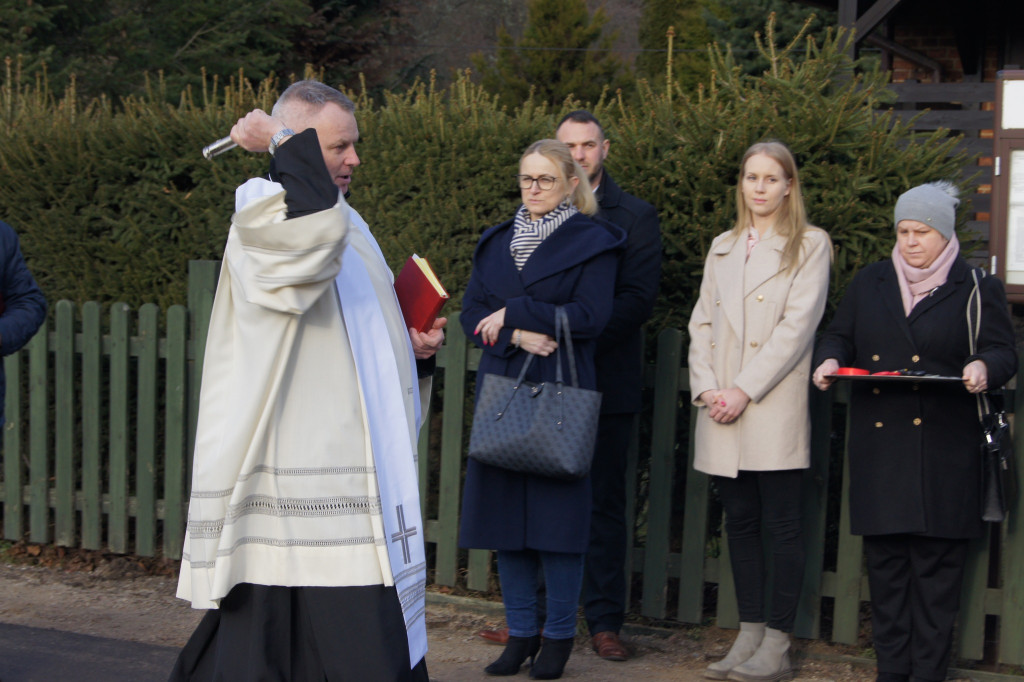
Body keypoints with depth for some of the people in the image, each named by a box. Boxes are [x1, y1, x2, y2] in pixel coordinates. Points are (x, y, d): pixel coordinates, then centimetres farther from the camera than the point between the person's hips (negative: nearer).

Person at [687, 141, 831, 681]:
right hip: (723, 414, 5)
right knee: (740, 524, 8)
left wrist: (745, 390, -14)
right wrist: (705, 386, -3)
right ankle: (748, 637, 15)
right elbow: (702, 322, 14)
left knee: (782, 526, -3)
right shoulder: (723, 247, 18)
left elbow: (798, 324, -8)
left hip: (776, 410, -5)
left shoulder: (809, 246, 2)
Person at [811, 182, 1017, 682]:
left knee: (936, 560, -3)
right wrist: (830, 360, -3)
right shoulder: (869, 284, 15)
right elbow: (839, 336, 19)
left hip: (943, 449, -3)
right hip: (879, 446, 3)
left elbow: (1003, 352, 3)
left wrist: (984, 368, -20)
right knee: (884, 557, 6)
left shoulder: (976, 290, 5)